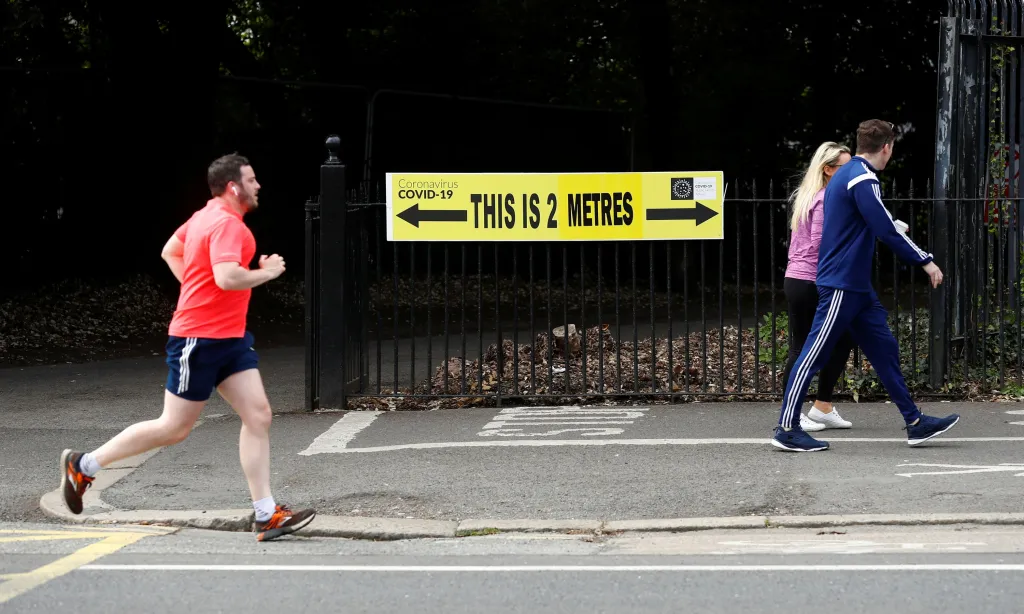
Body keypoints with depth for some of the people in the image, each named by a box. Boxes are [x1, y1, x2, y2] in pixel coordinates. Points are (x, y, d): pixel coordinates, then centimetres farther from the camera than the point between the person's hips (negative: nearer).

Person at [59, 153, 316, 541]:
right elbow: (227, 277, -32)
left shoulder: (207, 215, 13)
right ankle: (84, 465, 13)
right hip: (199, 338, -10)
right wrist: (267, 272, -16)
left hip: (228, 338, 10)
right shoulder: (226, 224, -18)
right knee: (174, 428, -1)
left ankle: (266, 516, -2)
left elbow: (170, 252, 24)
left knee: (258, 415, 0)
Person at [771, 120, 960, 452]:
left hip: (857, 286, 10)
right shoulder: (863, 179, -16)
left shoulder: (845, 174, 15)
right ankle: (786, 429, -1)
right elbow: (885, 229, -21)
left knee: (884, 350, 9)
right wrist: (924, 261, -15)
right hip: (842, 284, -10)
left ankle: (915, 423, 11)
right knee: (815, 354, -5)